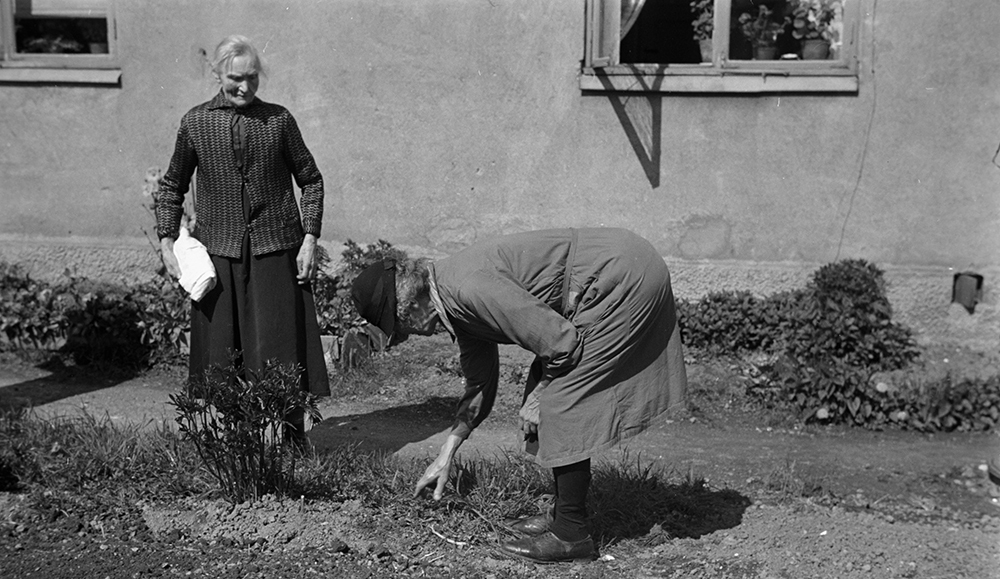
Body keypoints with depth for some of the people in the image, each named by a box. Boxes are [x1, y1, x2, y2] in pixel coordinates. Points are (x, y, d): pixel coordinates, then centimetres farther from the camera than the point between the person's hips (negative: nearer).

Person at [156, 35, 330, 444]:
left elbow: (310, 180, 7)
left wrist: (310, 237, -1)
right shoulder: (195, 123, 3)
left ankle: (290, 439, 12)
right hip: (218, 253, 1)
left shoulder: (278, 120, 1)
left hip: (276, 250, -1)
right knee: (220, 349, 4)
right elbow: (172, 185, 13)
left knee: (279, 346, 1)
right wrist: (166, 241, 5)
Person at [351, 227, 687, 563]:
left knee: (561, 403, -8)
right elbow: (479, 384, 22)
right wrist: (446, 456, 24)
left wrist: (538, 397, -6)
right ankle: (565, 515, 22)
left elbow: (560, 343, -23)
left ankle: (570, 535, 0)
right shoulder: (458, 301, 9)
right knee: (553, 400, 13)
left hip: (623, 279, -10)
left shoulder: (469, 287, -23)